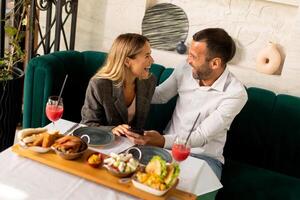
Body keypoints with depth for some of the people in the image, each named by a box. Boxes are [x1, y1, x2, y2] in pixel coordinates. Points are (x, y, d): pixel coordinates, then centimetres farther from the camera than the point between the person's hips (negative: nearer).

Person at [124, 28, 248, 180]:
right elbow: (159, 95, 14)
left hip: (204, 156, -3)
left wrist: (162, 141, -36)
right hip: (168, 144, 4)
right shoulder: (185, 70, -3)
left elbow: (202, 136, -21)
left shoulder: (236, 93, -17)